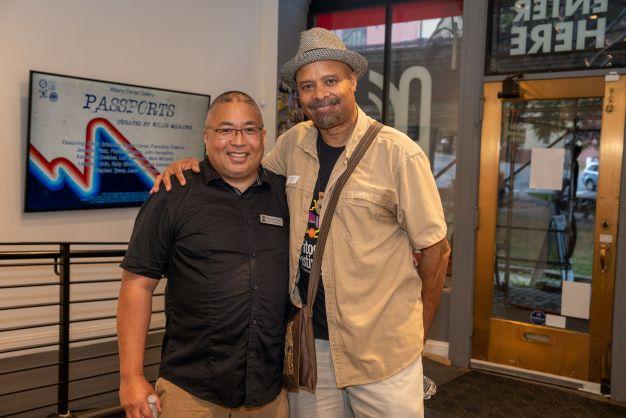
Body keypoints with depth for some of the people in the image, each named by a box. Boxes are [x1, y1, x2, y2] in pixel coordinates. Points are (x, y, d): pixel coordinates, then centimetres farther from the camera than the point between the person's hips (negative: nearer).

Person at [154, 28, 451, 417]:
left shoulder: (399, 153, -12)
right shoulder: (293, 143, 2)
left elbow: (435, 249, -5)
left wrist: (417, 334, 2)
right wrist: (195, 165, 0)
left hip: (380, 348, -4)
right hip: (309, 340, 4)